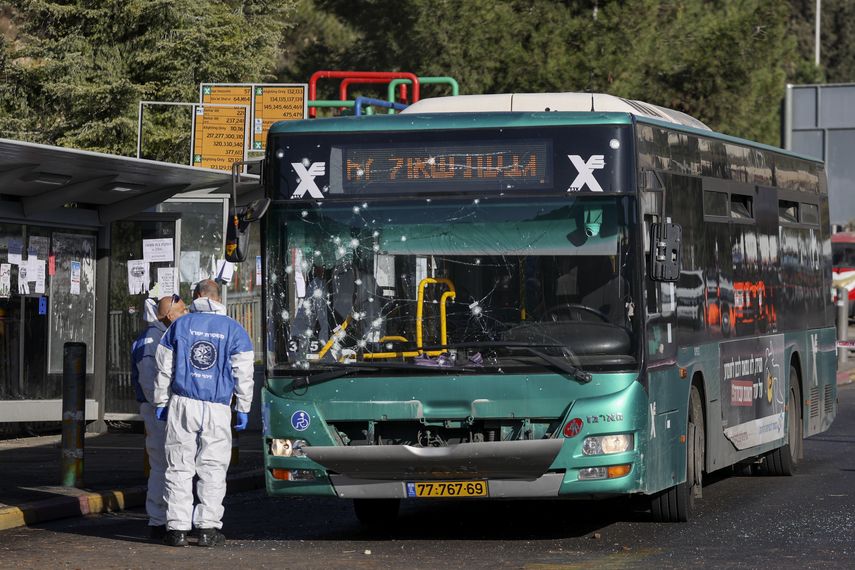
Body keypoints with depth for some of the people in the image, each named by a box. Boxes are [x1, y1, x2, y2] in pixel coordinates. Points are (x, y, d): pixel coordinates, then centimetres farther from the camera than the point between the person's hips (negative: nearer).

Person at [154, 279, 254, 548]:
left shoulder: (180, 326, 6)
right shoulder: (233, 329, 3)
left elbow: (164, 369, 8)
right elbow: (243, 374, 2)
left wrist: (161, 403, 15)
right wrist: (243, 409, 9)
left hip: (182, 404, 1)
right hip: (217, 408, 0)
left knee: (179, 467, 4)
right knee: (212, 468, 5)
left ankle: (177, 528, 1)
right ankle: (208, 528, 3)